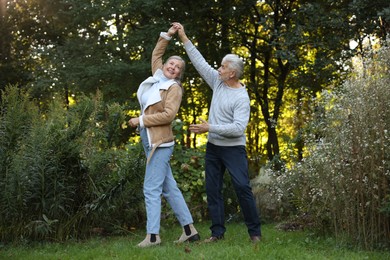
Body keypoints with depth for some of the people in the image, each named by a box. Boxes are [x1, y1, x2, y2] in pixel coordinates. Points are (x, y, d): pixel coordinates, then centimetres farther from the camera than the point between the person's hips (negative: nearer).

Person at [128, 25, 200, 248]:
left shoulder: (173, 88, -7)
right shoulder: (157, 79, 14)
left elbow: (168, 115, -18)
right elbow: (156, 56, 29)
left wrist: (141, 120, -15)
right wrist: (167, 36, 20)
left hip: (160, 143, -8)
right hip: (150, 141, 8)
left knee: (152, 189, -10)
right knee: (169, 188, 9)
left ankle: (153, 235, -9)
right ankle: (189, 230, 13)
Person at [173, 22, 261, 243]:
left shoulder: (241, 98, -17)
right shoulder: (218, 82, 3)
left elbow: (239, 128, -25)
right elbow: (200, 62, 8)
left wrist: (210, 128, -25)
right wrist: (184, 38, 7)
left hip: (234, 148, -7)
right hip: (213, 147, 7)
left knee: (243, 188, -9)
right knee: (213, 190, 7)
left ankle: (255, 231, 0)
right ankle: (218, 231, 13)